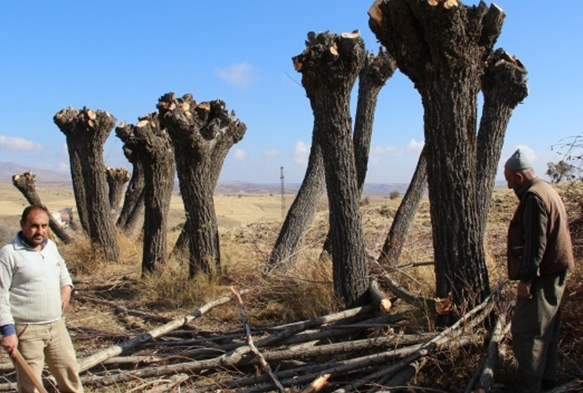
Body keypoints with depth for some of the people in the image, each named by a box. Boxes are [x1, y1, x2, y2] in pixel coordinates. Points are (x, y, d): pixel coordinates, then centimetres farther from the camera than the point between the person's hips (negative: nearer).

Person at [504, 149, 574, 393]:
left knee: (527, 331, -6)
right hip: (556, 271, 11)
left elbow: (535, 243, -24)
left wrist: (526, 278, -22)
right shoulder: (546, 189, 15)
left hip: (543, 274, -11)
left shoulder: (533, 197, -18)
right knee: (547, 328, 18)